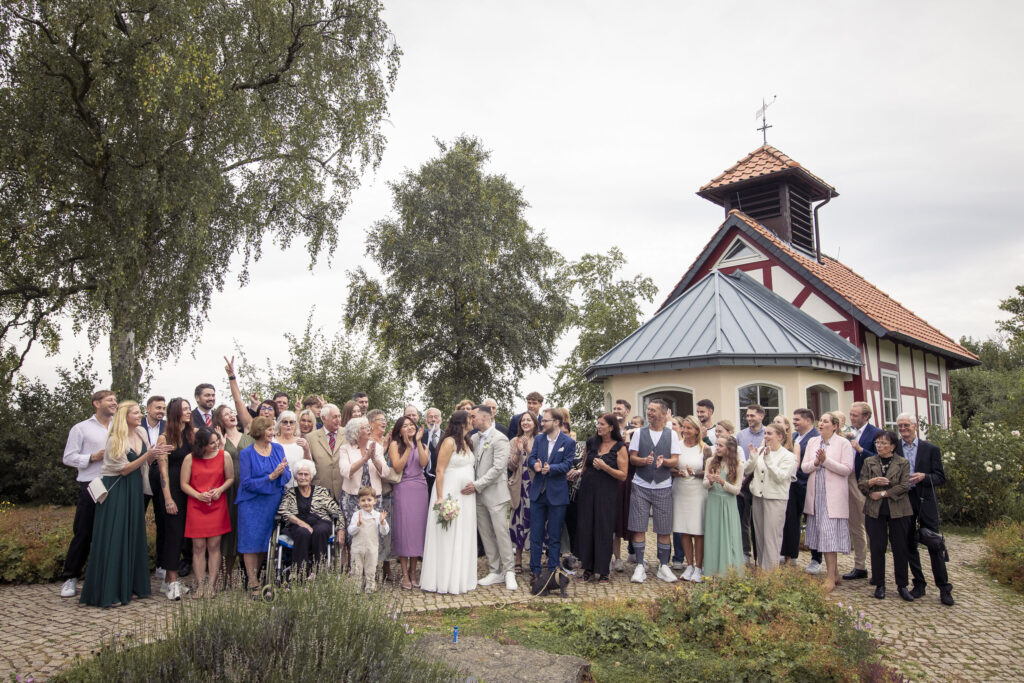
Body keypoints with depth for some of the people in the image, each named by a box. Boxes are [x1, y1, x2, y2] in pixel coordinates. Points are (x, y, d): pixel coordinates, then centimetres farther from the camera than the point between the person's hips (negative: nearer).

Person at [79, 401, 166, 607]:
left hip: (135, 489, 7)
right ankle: (108, 591, 2)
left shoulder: (140, 433, 7)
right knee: (113, 537, -4)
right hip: (116, 489, -7)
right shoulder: (115, 440, -13)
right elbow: (124, 469, -14)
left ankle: (130, 585, 19)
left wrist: (155, 454, -4)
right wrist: (147, 455, -22)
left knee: (133, 535, 10)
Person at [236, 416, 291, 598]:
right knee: (251, 542, -1)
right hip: (252, 504, -4)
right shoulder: (246, 454, -7)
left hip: (273, 503, 4)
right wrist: (271, 477, -20)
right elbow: (247, 482, -12)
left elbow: (288, 475, 6)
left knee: (264, 541, 10)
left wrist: (281, 472, -17)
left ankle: (255, 578, 23)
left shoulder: (278, 449, 5)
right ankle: (254, 584, 6)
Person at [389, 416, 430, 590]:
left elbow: (424, 463, -5)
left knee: (418, 527, 4)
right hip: (403, 489, -3)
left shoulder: (421, 445, 14)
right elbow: (397, 467, -10)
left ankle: (413, 571, 13)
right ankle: (405, 574, 3)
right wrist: (408, 447, -13)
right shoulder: (395, 445, 3)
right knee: (403, 528, -4)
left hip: (420, 489, 4)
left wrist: (418, 442, -9)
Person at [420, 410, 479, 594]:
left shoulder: (466, 443, 13)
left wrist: (473, 486, 7)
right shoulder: (449, 442, -11)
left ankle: (460, 579, 20)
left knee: (463, 539, 11)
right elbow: (440, 471, -15)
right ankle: (444, 581, 7)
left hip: (466, 496, 8)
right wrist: (440, 498, -20)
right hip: (449, 494, -8)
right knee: (447, 538, -1)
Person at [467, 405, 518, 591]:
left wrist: (477, 485, -18)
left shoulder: (499, 439, -11)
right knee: (486, 535, 10)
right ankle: (495, 572, 20)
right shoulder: (474, 438, 10)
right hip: (479, 495, 7)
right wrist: (472, 483, -1)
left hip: (495, 493, -7)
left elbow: (498, 468, -18)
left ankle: (509, 572, 8)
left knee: (502, 533, -3)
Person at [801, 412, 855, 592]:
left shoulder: (843, 443, -2)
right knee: (822, 533, 7)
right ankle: (834, 573, 19)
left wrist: (826, 460, -15)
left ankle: (831, 578, -4)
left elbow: (847, 469, -9)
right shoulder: (812, 442, 11)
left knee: (830, 534, -8)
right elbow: (804, 467, 8)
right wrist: (815, 462, -11)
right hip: (815, 495, 5)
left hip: (833, 496, -5)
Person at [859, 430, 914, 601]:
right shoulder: (869, 462, 9)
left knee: (900, 548, 2)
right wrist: (872, 482, -16)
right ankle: (879, 585, 11)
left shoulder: (903, 463, 4)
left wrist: (883, 493, -10)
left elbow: (905, 486, -6)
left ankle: (902, 585, 14)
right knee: (877, 547, 2)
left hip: (898, 510, -1)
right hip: (874, 510, 1)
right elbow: (861, 484, 5)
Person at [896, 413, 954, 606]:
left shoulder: (931, 449, 2)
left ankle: (944, 588, 9)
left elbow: (941, 477, -1)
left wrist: (924, 477, -18)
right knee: (909, 544, 8)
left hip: (925, 501, -2)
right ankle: (919, 584, 19)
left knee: (935, 544, -1)